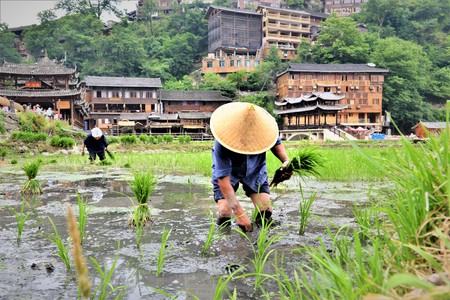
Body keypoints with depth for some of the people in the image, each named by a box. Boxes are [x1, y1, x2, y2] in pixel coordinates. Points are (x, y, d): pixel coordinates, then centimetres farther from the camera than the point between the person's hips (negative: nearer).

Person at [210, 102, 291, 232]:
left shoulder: (264, 129, -28)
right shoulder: (221, 145, -38)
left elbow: (276, 143, -5)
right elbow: (223, 179, -36)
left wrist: (286, 161, -27)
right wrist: (239, 212, -39)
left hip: (255, 172, 3)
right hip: (228, 174, -2)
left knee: (266, 211, -13)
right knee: (225, 212, -20)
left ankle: (261, 219, 23)